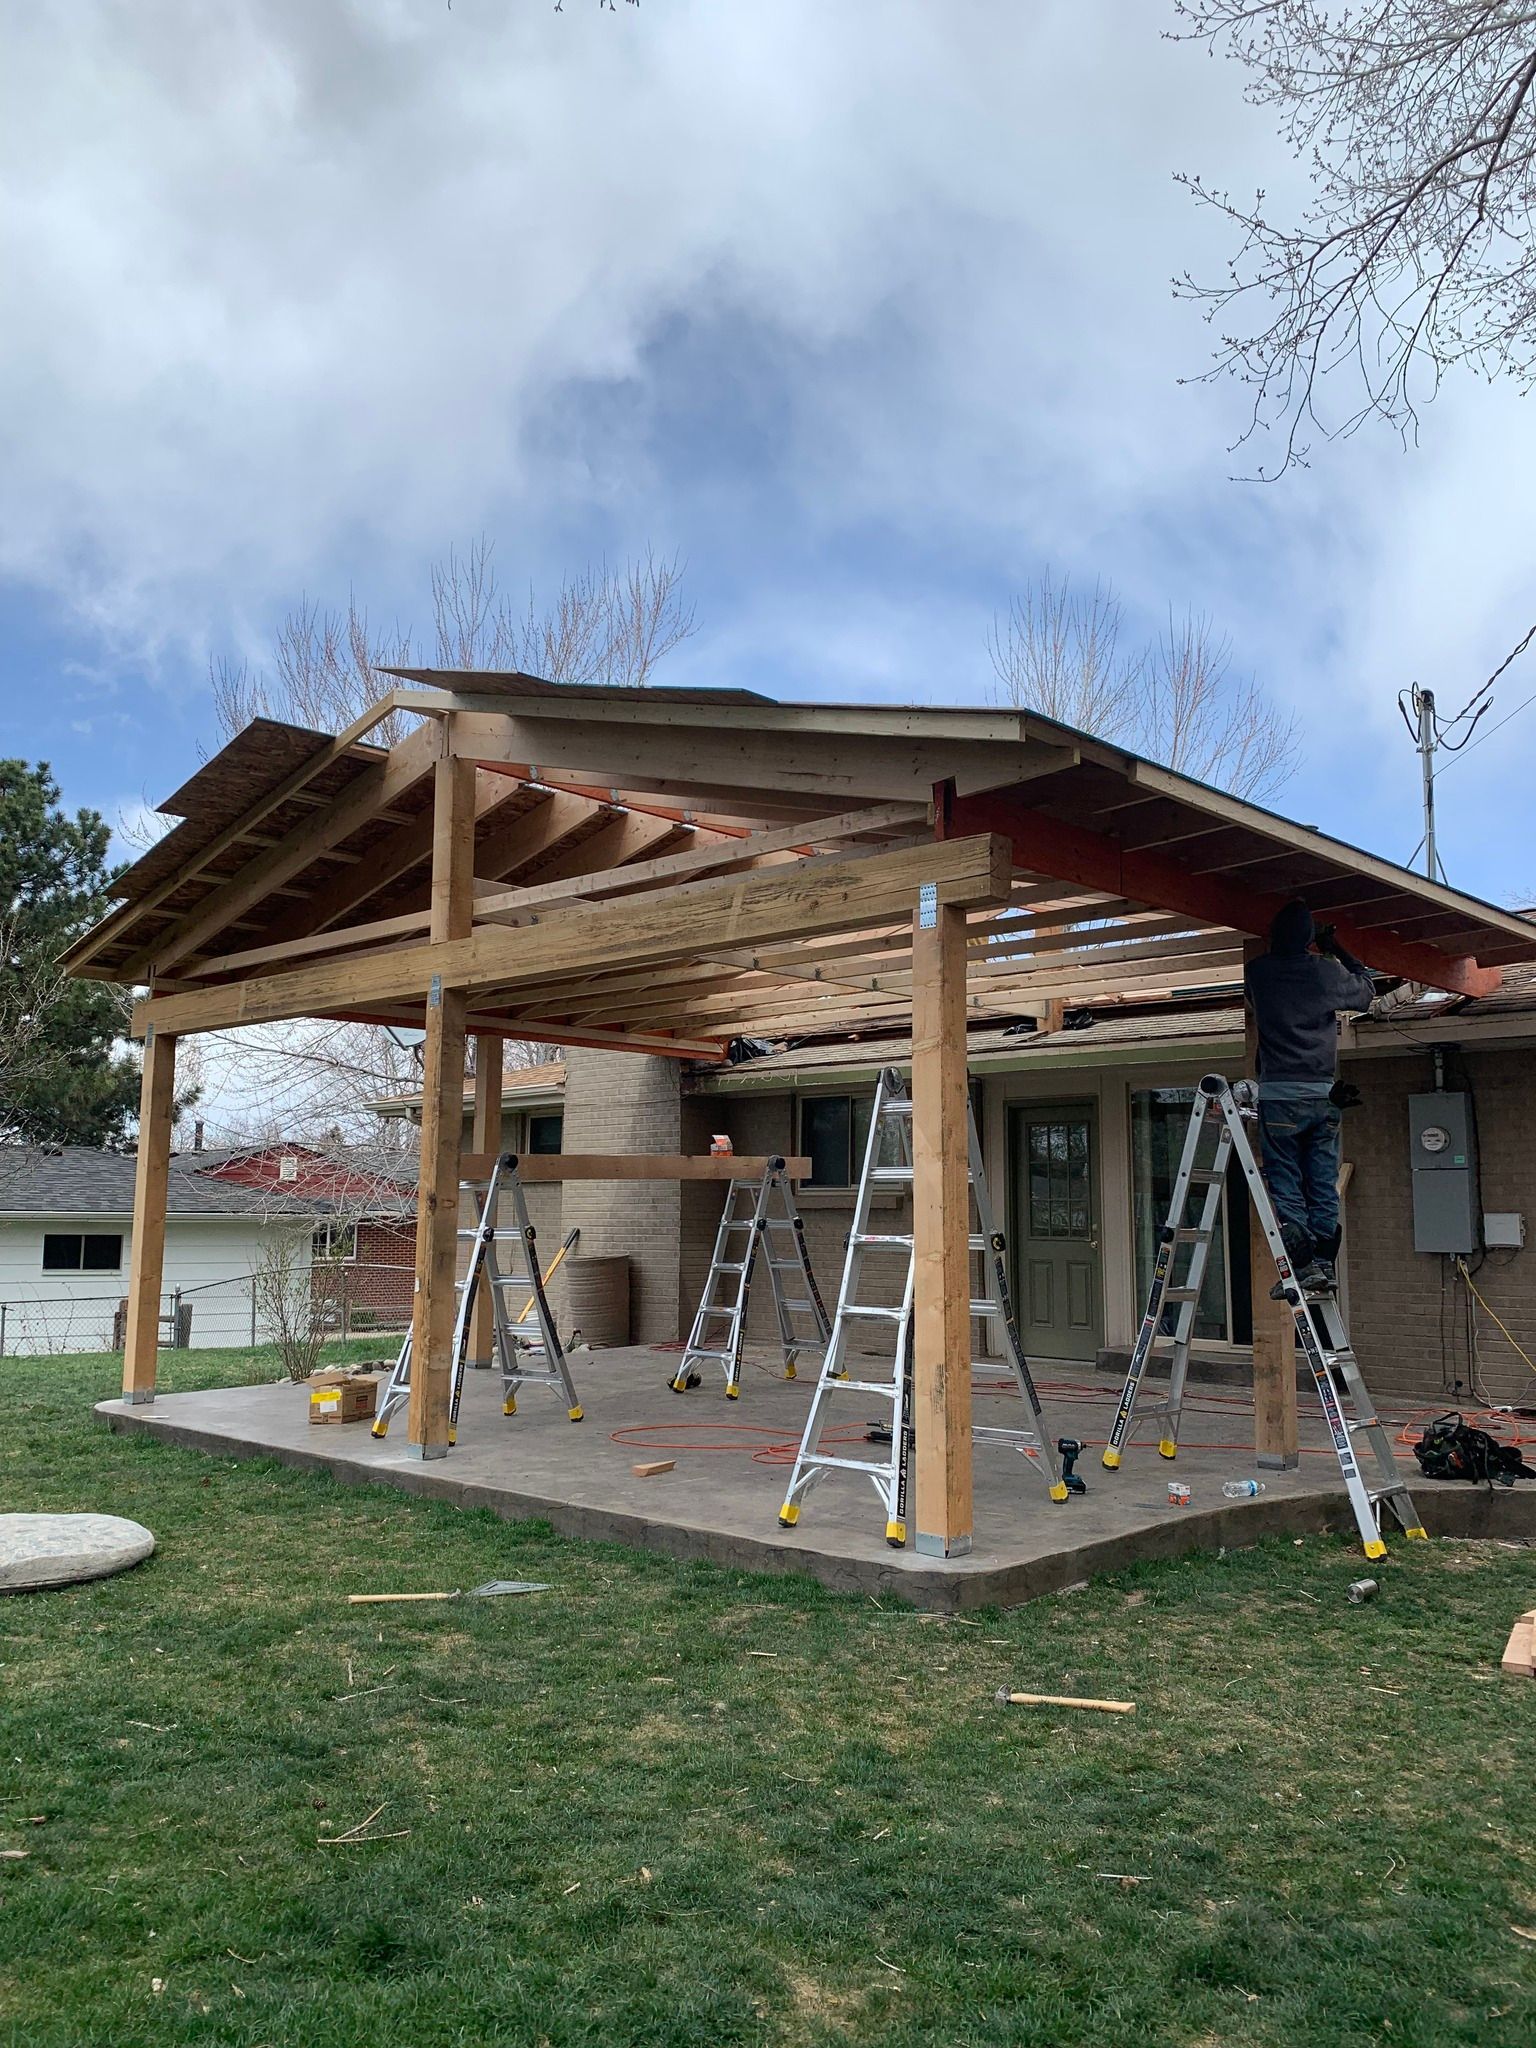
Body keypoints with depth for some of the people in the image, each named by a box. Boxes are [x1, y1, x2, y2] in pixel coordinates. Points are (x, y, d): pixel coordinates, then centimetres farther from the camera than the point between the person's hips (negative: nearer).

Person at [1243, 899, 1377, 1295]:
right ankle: (1325, 1264, 8)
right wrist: (1338, 951, 31)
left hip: (1279, 1095, -2)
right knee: (1323, 1184, 8)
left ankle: (1303, 1264, -9)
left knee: (1285, 1183, 0)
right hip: (1325, 1094, 2)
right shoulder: (1327, 971, 2)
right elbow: (1366, 992, 22)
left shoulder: (1258, 971, 0)